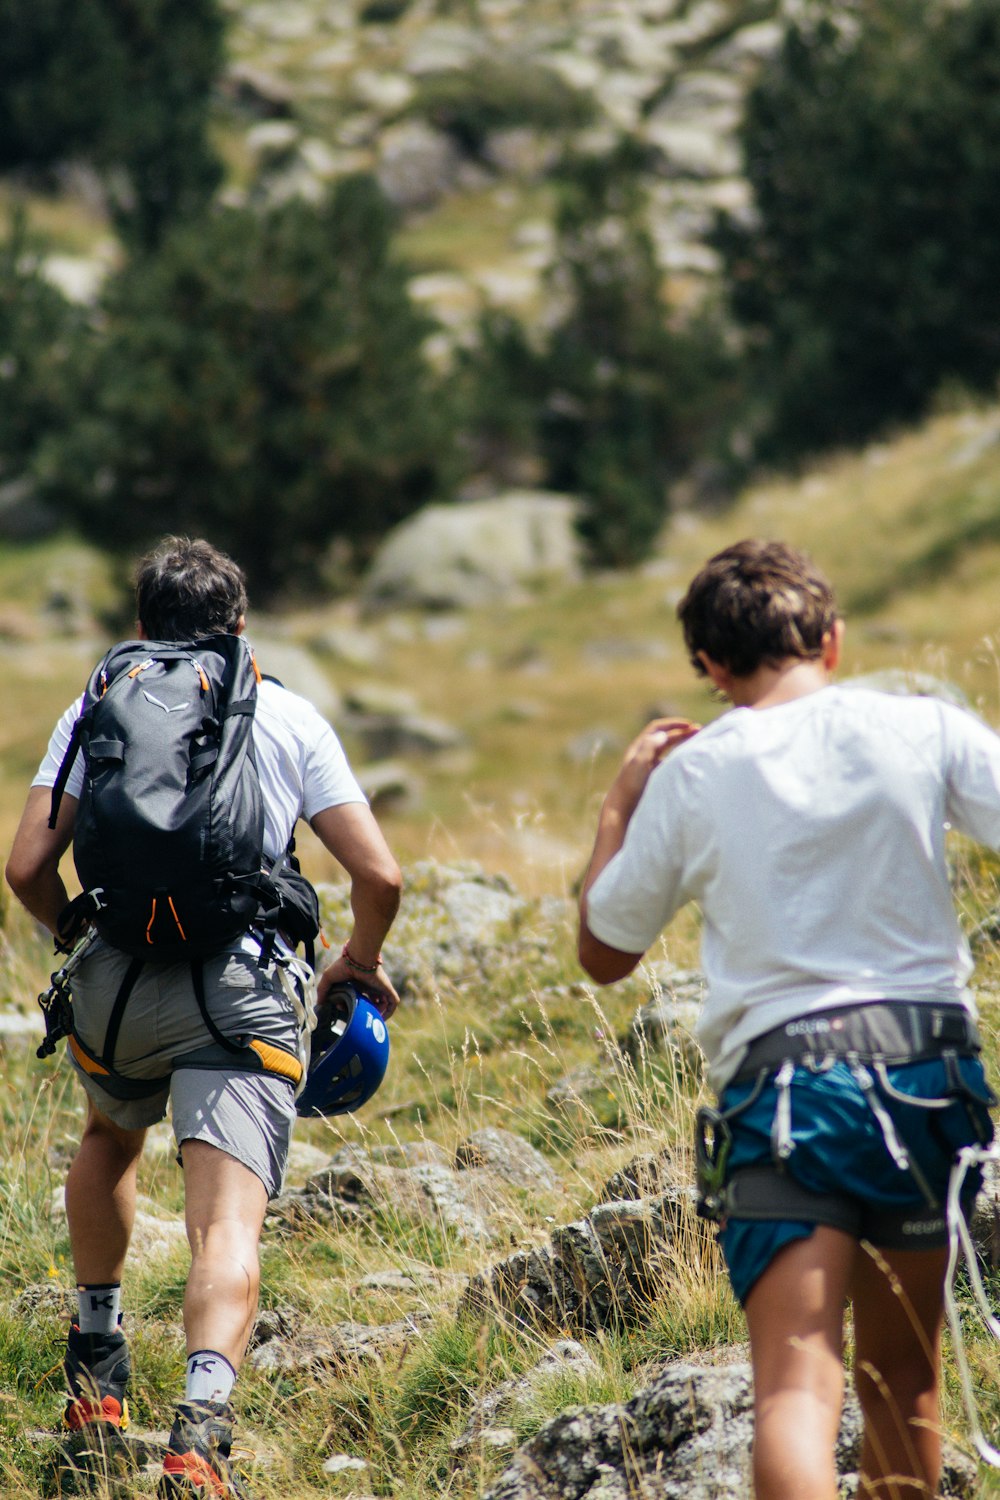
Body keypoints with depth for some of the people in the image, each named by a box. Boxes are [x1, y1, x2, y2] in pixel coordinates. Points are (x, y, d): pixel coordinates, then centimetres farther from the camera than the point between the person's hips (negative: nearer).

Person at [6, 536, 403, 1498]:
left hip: (114, 985, 2)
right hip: (241, 989, -2)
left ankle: (95, 1362, 38)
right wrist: (361, 961, 23)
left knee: (110, 1139, 33)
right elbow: (378, 876, 4)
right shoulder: (290, 720, 10)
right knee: (227, 1227, -10)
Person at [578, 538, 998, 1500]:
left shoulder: (689, 776, 4)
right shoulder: (923, 730, 3)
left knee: (797, 1386, -15)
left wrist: (619, 802, 24)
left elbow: (603, 953, 15)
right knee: (901, 1381, 19)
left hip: (782, 1072, -3)